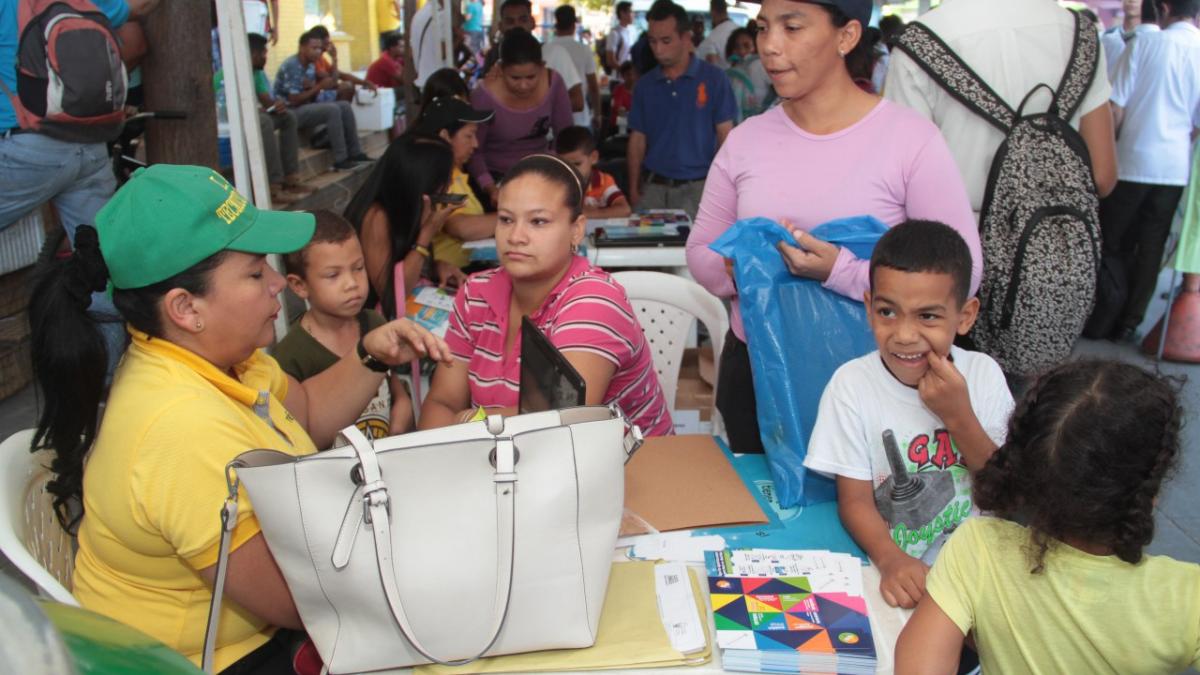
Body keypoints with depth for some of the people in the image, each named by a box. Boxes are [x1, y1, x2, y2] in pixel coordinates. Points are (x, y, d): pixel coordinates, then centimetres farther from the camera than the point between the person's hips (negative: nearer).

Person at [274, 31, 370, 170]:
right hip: (290, 111, -9)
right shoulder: (290, 66, -18)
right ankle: (340, 159, -25)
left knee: (345, 106, -3)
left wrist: (312, 87, -12)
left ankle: (355, 152, -2)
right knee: (332, 110, -27)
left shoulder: (310, 65, 8)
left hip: (306, 106, 9)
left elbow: (312, 97, 11)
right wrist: (319, 86, -18)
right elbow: (294, 100, -22)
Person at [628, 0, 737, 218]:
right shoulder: (646, 85, 7)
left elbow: (725, 136, -2)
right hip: (652, 187, 3)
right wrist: (633, 189, 2)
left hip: (696, 189, -3)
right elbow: (638, 140, 9)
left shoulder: (713, 79, -2)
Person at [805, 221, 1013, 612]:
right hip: (889, 565, -3)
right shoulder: (852, 383, -9)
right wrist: (891, 560, -28)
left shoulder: (984, 374, -2)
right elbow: (855, 501, -9)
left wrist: (959, 417, -16)